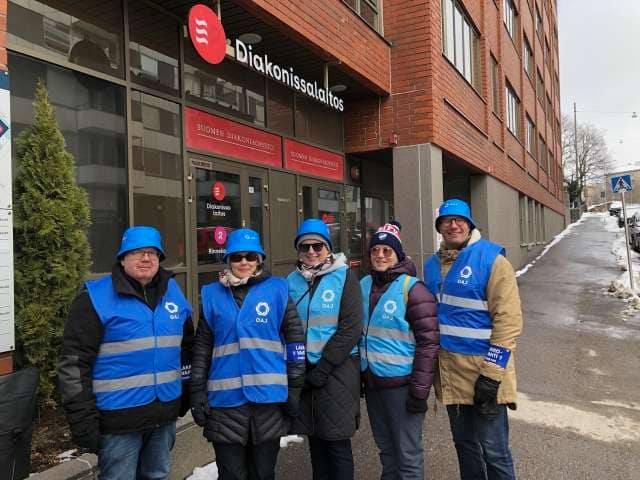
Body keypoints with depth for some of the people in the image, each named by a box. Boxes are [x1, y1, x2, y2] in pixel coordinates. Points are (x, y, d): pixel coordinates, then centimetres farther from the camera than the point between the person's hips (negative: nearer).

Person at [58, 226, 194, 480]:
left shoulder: (173, 291, 5)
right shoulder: (96, 298, -13)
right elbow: (74, 364, -13)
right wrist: (83, 420, -14)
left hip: (165, 413, 5)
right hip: (119, 417, -5)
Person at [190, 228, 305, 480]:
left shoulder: (277, 290, -1)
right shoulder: (212, 294, 4)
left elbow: (295, 340, 1)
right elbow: (202, 347, 7)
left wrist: (294, 387, 0)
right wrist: (197, 391, 4)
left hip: (268, 396, -1)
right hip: (226, 399, 1)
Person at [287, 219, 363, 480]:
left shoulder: (344, 276, -6)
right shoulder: (292, 280, 6)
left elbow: (350, 328, -12)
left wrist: (322, 369, -13)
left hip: (336, 370, -4)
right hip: (303, 370, 4)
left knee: (337, 442, 4)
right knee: (315, 441, 14)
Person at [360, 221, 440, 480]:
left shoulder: (412, 289, -14)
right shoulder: (364, 285, 5)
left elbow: (428, 342, -15)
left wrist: (420, 390, -16)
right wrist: (358, 376, 14)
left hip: (401, 384, -6)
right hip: (371, 382, 6)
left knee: (408, 455, 5)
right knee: (386, 450, 20)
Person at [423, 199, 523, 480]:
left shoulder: (491, 260, -11)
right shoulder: (432, 265, 8)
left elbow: (508, 319, -16)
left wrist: (492, 373, -19)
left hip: (482, 367, -6)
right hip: (449, 369, 6)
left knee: (493, 449, 5)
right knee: (464, 443, 20)